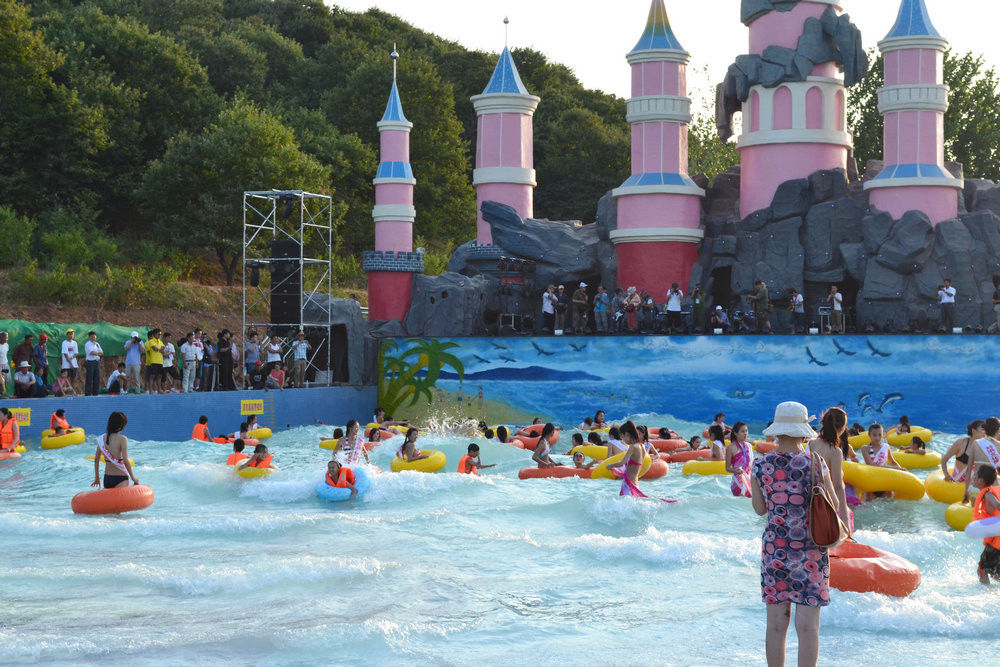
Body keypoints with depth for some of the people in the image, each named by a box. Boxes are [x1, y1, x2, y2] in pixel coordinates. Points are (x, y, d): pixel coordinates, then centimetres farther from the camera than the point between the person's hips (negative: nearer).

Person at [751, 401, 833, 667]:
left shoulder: (761, 464, -3)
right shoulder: (814, 464, -12)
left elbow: (760, 508, 8)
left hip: (774, 548, 3)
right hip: (810, 551, -3)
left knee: (776, 623, 10)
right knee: (808, 626, 0)